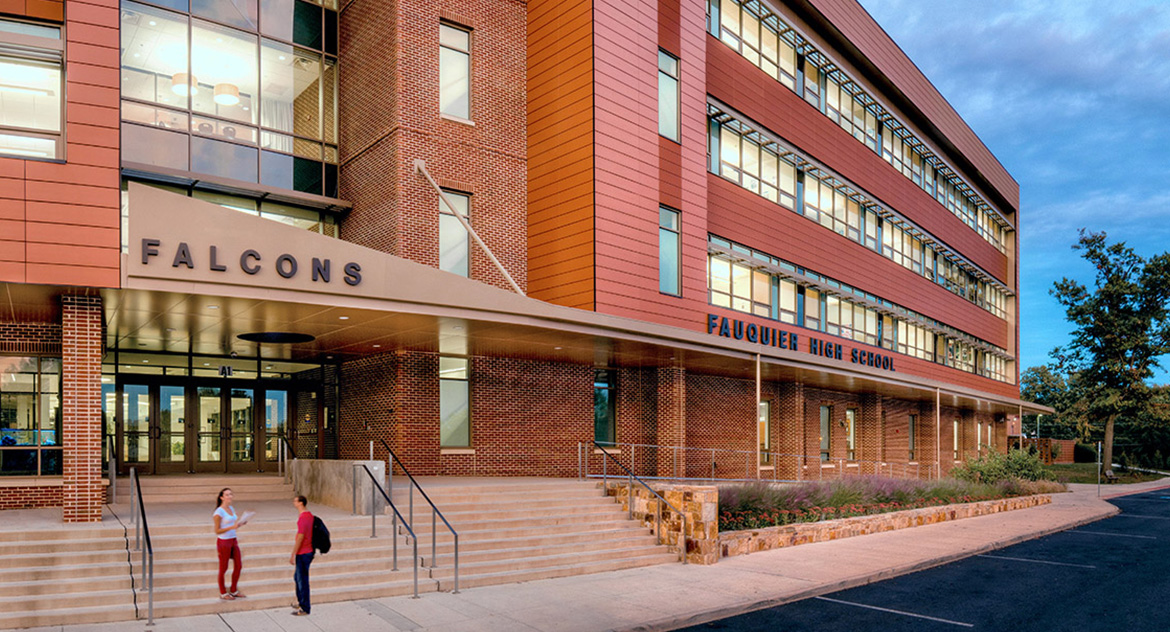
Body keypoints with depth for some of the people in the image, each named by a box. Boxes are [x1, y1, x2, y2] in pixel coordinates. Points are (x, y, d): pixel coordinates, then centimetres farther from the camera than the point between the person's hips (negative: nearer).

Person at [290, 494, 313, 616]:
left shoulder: (303, 518, -20)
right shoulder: (309, 515, 10)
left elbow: (300, 538, -22)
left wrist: (293, 555, -18)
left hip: (303, 554, -10)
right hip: (309, 551, 10)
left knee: (302, 580, -1)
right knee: (297, 577, 22)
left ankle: (305, 608, 6)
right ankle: (301, 602, 31)